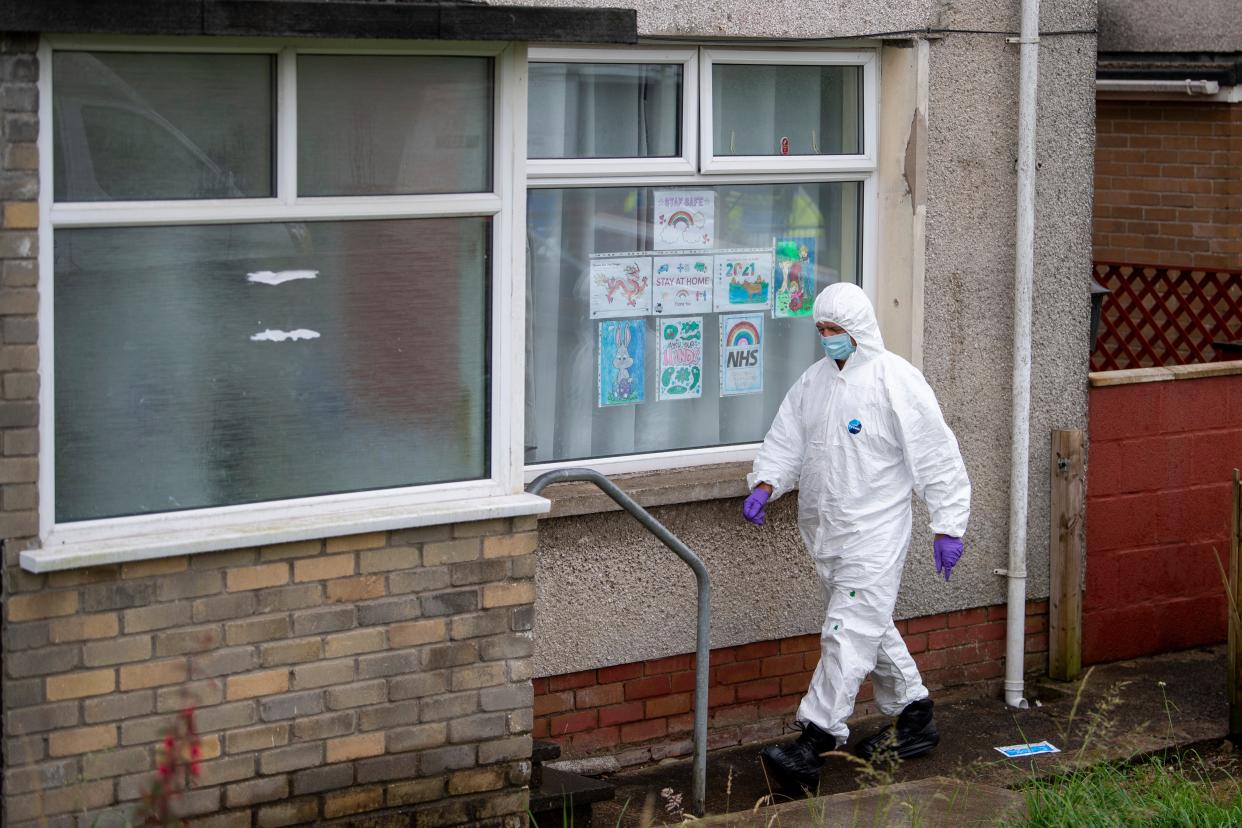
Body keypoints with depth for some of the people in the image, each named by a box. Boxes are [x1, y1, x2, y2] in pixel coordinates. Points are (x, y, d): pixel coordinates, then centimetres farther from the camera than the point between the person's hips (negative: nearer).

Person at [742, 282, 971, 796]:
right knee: (871, 629, 18)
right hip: (823, 532, 8)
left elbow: (938, 458, -10)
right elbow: (786, 440, 12)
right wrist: (765, 484, -8)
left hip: (873, 536, -8)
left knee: (848, 635, -13)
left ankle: (813, 746, -17)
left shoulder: (896, 381, -11)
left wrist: (947, 526, -13)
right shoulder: (813, 381, 10)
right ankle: (912, 718, 33)